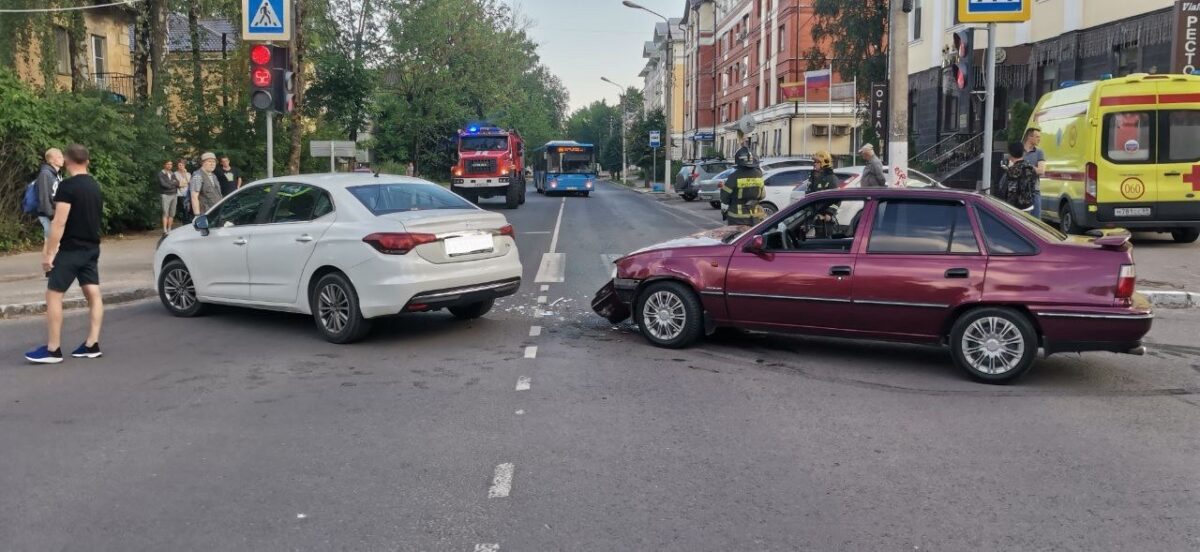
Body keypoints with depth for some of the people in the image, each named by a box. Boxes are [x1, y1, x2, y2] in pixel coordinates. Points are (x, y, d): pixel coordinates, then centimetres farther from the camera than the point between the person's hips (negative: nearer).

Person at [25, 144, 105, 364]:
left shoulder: (67, 186, -15)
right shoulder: (95, 187, 10)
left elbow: (59, 223, -19)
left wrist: (49, 253, -16)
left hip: (71, 249, -8)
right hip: (92, 249, 8)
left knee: (53, 295, -1)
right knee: (93, 295, 5)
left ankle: (53, 349, -1)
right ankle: (92, 344, 5)